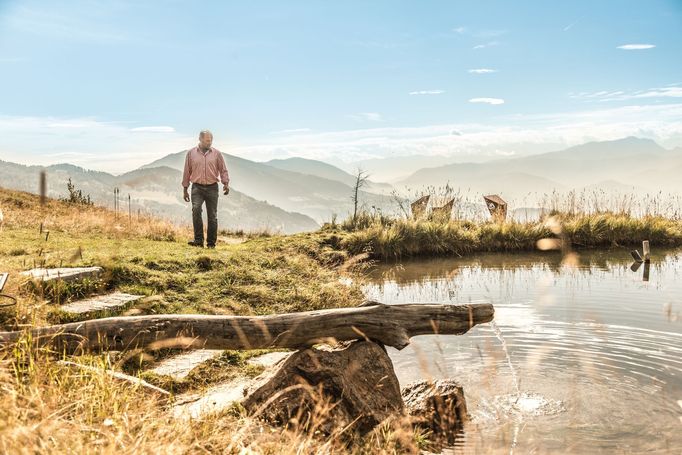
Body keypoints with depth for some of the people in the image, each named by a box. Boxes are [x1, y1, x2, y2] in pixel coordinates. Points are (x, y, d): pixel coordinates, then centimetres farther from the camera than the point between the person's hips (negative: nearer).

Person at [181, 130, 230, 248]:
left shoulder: (217, 153, 6)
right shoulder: (191, 153, 6)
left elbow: (223, 170, 6)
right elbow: (187, 172, 10)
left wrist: (226, 183, -10)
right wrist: (185, 189, 9)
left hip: (212, 188, 1)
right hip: (197, 187, -1)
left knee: (212, 216, 2)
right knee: (196, 210, -22)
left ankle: (211, 243, 11)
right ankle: (198, 240, -19)